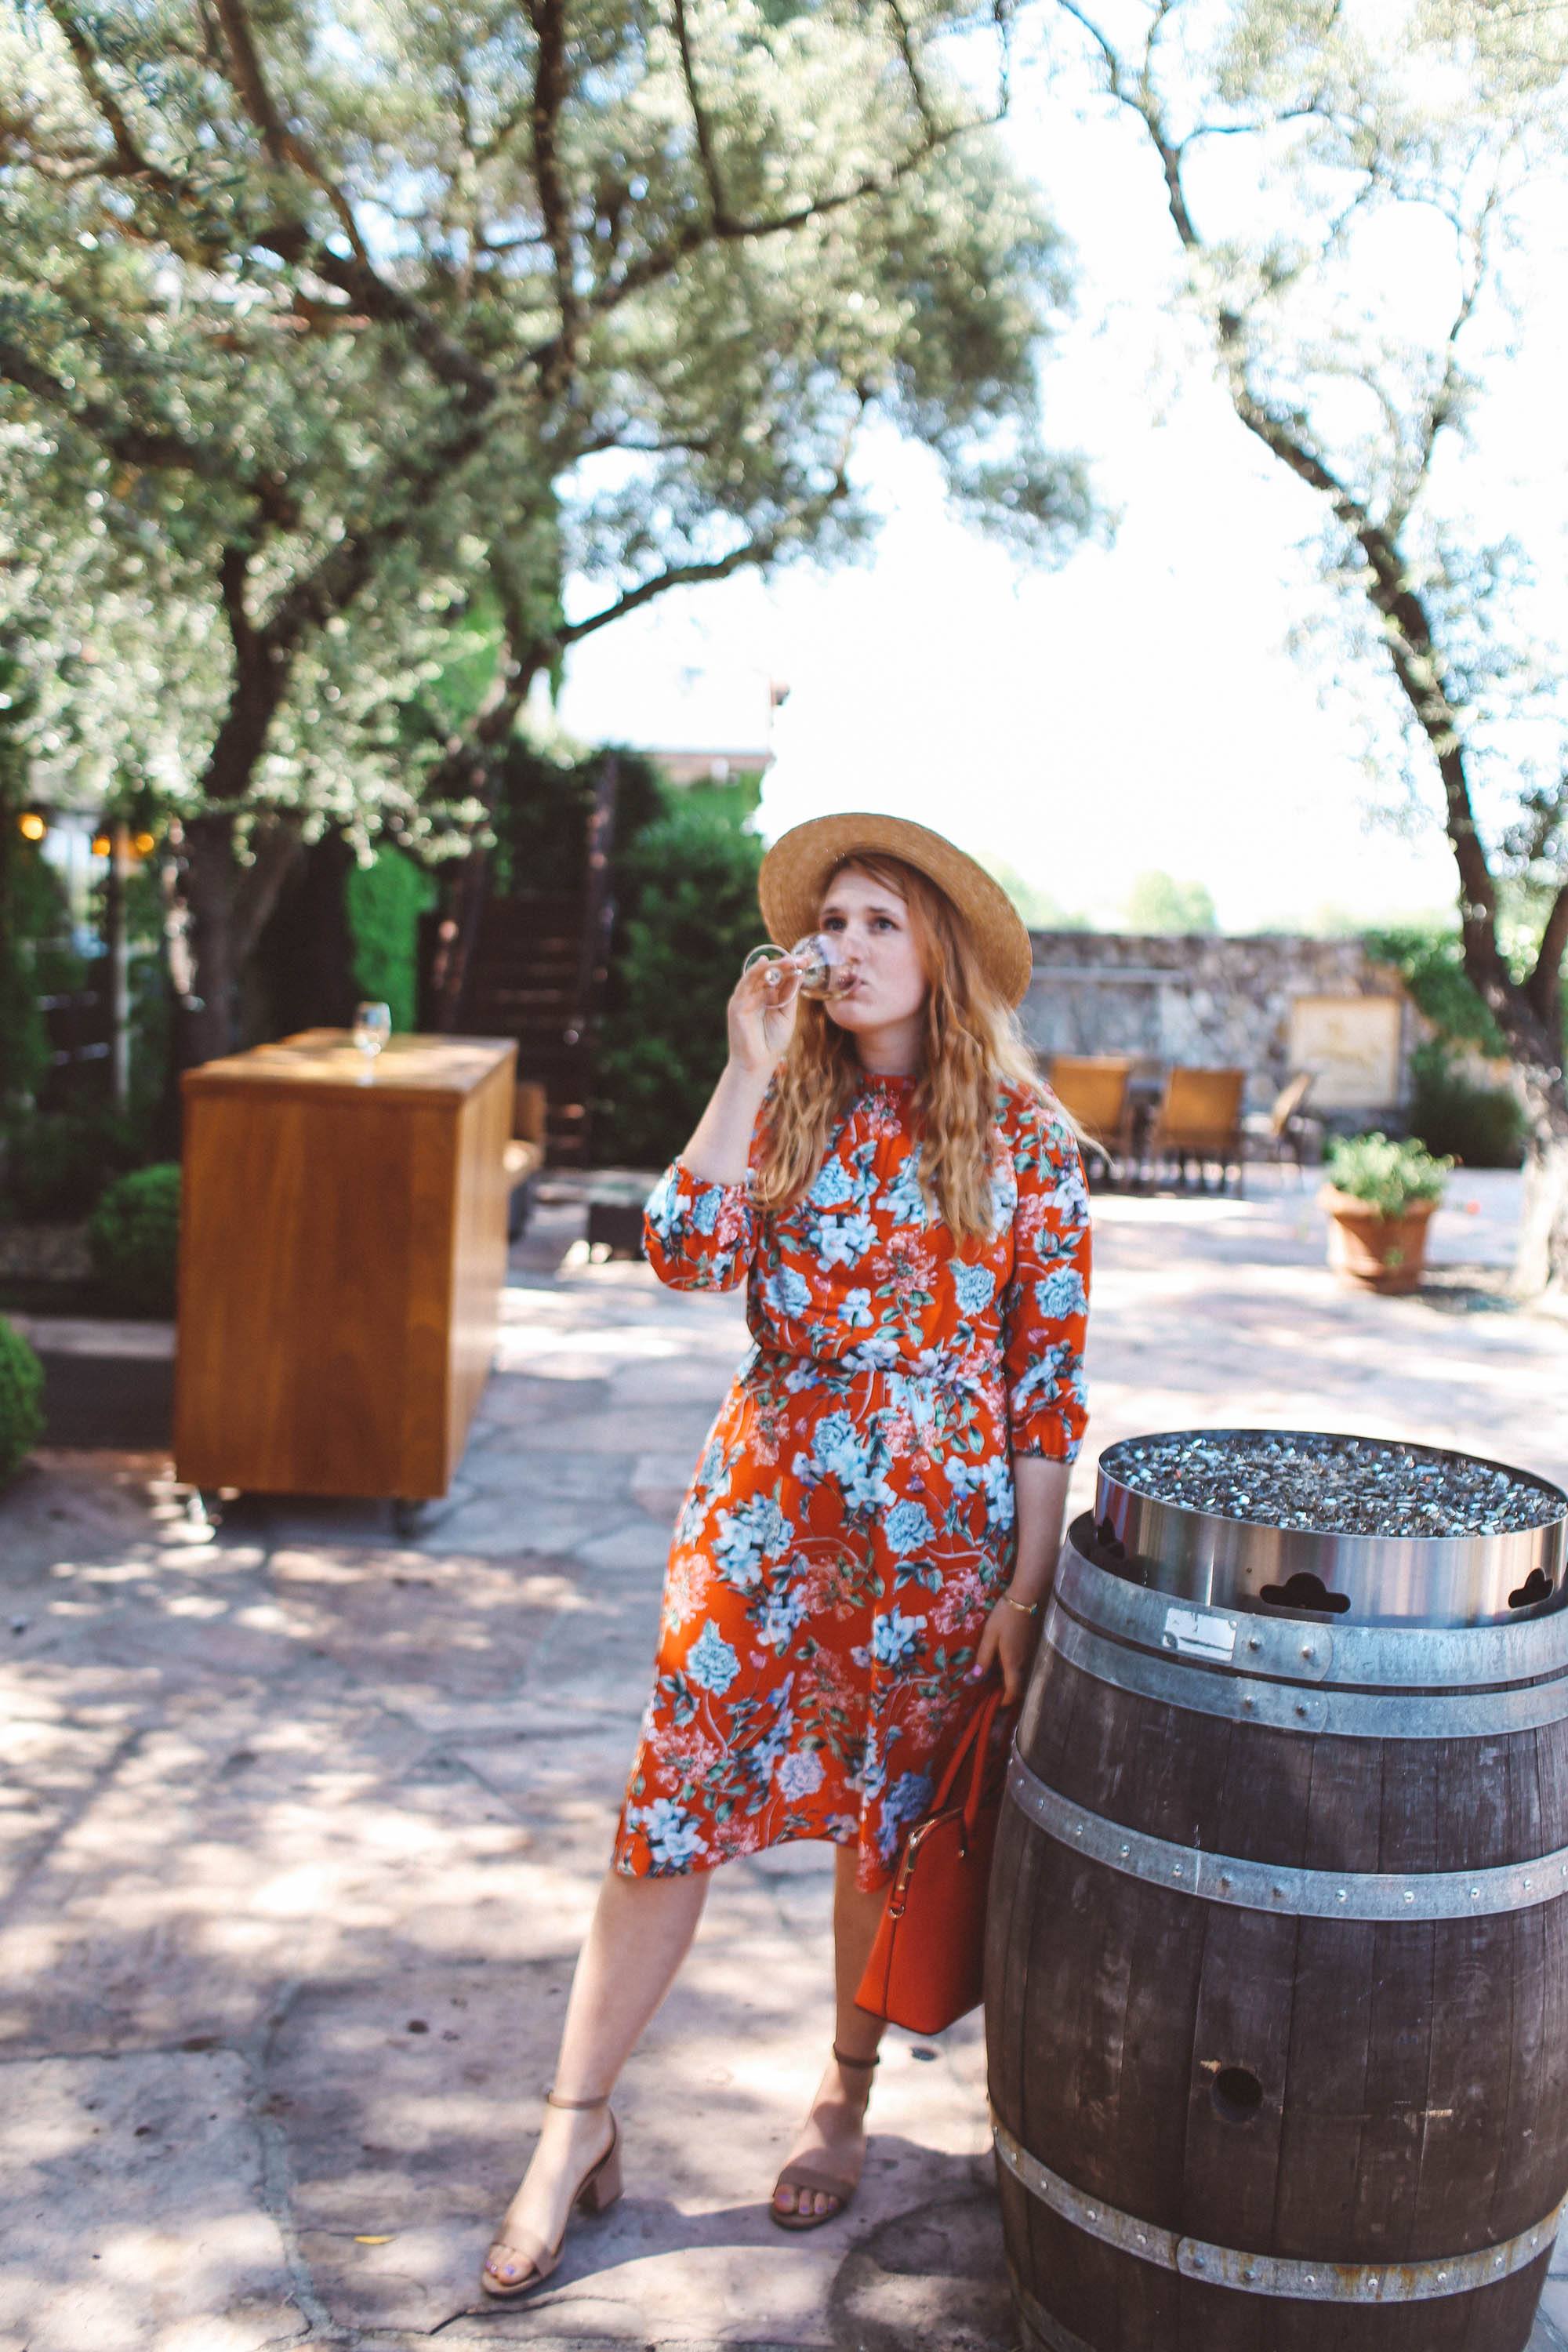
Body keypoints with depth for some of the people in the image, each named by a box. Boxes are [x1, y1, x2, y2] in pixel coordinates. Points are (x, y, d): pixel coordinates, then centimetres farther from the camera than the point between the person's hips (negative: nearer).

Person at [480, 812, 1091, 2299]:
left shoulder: (1018, 1132, -4)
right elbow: (685, 1255, -14)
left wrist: (1027, 1584, -6)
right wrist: (749, 1070, -15)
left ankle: (845, 2101, 36)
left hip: (937, 1535, -1)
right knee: (674, 1809, 2)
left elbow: (1050, 1375, -4)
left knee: (890, 1822, 13)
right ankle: (577, 2130, 17)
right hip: (766, 1509, 2)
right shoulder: (785, 1104, 3)